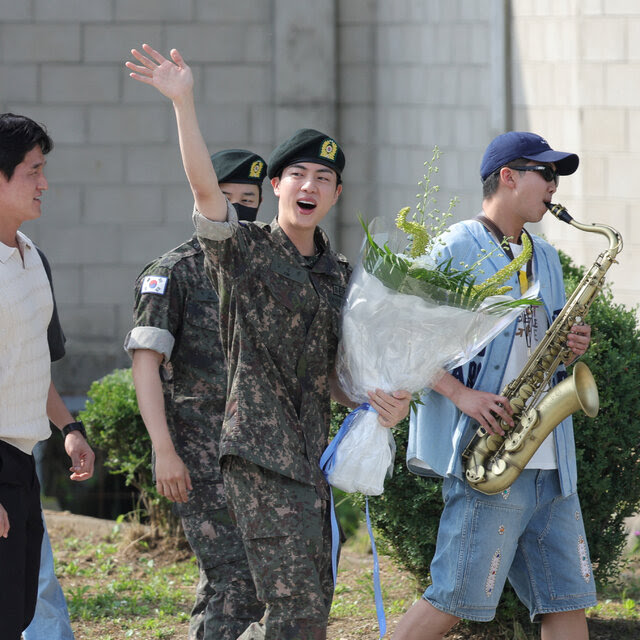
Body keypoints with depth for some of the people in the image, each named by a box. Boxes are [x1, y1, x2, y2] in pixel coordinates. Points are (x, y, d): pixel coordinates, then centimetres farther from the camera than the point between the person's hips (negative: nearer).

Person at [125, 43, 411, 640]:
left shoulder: (339, 276, 17)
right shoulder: (244, 249, -2)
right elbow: (205, 186, -19)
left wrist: (377, 399, 1)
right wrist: (182, 102, -30)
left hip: (310, 456, 7)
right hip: (258, 452, -7)